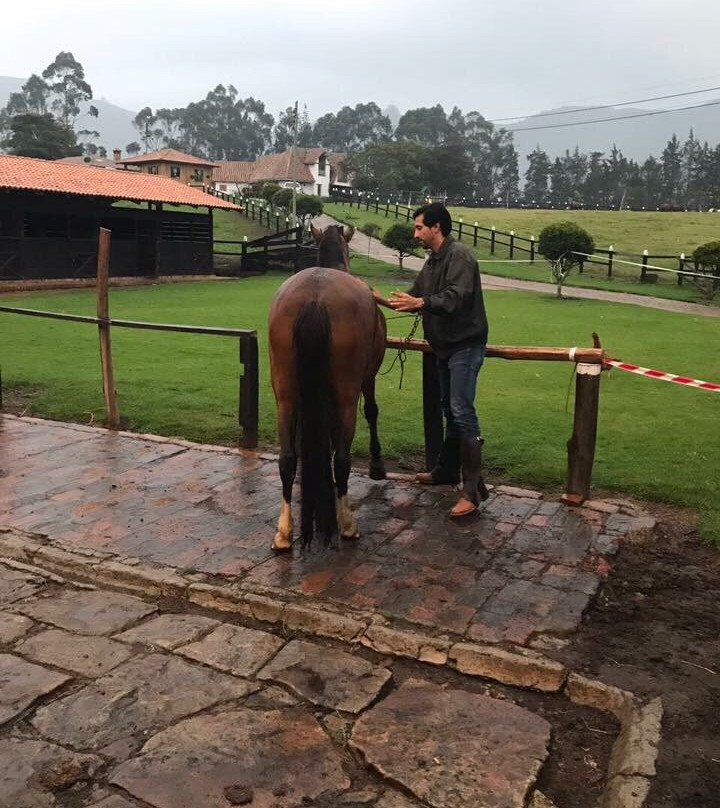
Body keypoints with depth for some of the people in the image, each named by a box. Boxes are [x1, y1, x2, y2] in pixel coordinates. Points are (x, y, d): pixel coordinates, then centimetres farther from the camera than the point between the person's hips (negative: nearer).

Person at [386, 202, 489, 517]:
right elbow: (416, 296, 18)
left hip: (465, 345, -10)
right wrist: (385, 301, 10)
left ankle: (474, 488, -14)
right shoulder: (432, 261, 14)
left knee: (462, 411, -16)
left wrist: (421, 303, -36)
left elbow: (456, 298, -28)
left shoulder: (459, 256, -15)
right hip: (446, 346, 10)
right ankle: (447, 470, 30)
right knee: (449, 409, 17)